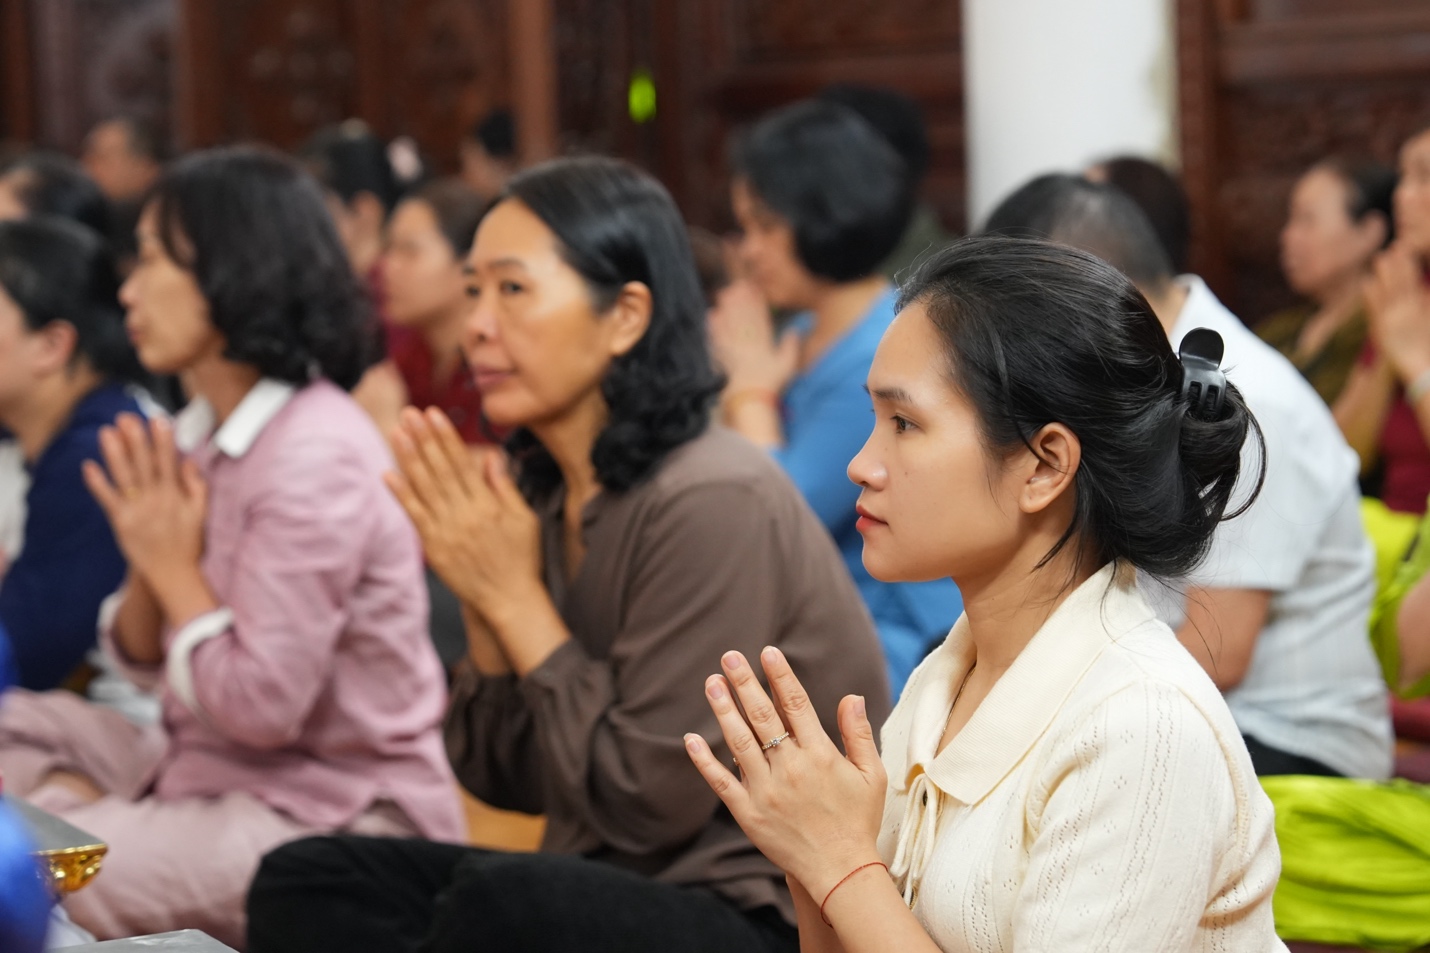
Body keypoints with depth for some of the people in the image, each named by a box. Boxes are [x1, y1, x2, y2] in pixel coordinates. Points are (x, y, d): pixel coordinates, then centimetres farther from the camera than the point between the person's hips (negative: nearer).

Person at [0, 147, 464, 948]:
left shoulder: (316, 457, -22)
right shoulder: (202, 434, 6)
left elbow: (260, 704, -25)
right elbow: (143, 660, 12)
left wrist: (177, 567, -13)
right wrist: (148, 564, -8)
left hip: (331, 815, -9)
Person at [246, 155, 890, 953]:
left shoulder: (713, 503, -18)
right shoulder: (544, 496, 6)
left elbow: (648, 805, -17)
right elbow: (505, 781, 10)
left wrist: (516, 597, -14)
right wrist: (482, 599, -5)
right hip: (613, 883, 8)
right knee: (304, 882, -5)